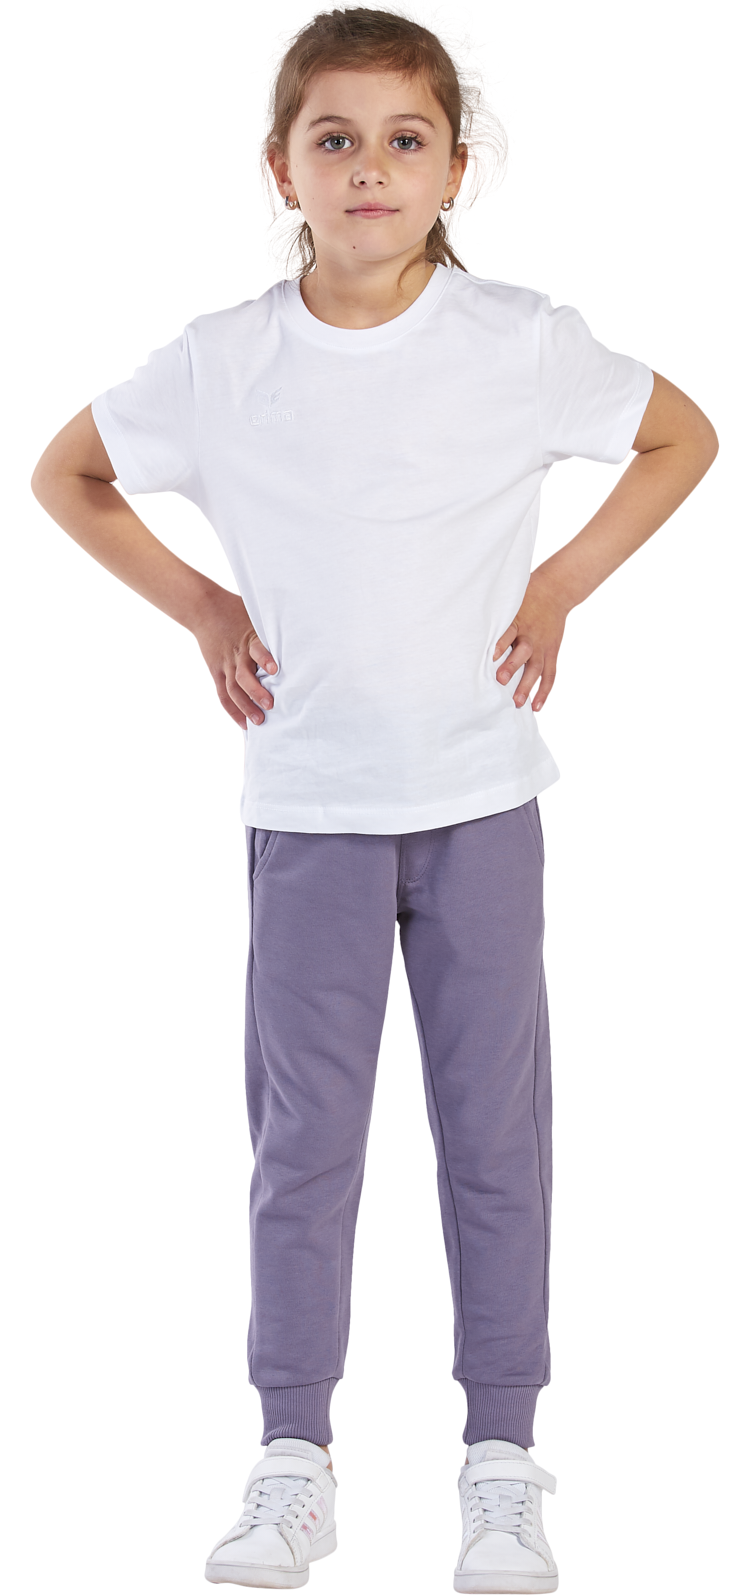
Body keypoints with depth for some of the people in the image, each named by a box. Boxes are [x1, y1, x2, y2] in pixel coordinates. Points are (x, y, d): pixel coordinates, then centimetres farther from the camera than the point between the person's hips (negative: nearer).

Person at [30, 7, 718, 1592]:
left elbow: (683, 438, 8)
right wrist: (198, 607, 3)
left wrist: (562, 586, 0)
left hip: (482, 796, 0)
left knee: (496, 1121, 5)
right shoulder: (218, 364, -5)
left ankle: (503, 1460, 18)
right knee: (305, 1127, 5)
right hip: (307, 803, 1)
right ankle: (292, 1461, 17)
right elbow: (66, 474, 10)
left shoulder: (524, 344, -7)